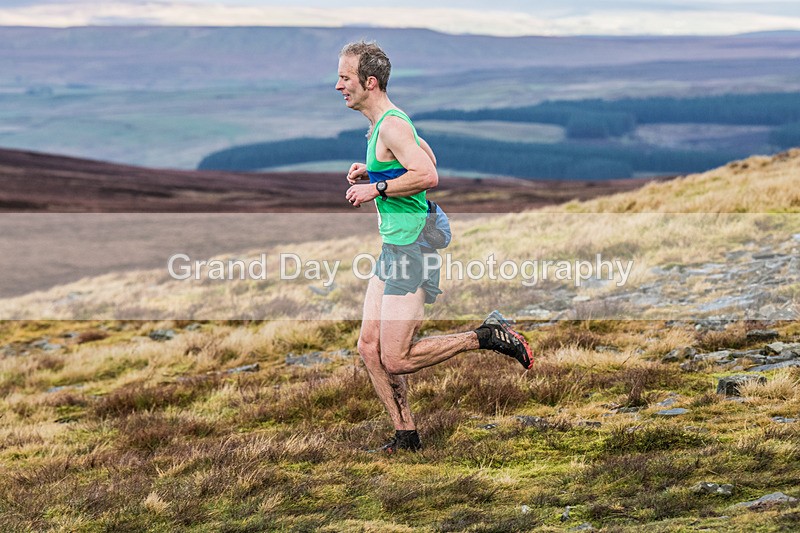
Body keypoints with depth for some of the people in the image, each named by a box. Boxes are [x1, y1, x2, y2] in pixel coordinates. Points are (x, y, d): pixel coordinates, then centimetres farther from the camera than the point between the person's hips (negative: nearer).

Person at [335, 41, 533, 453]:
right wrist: (371, 172, 18)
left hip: (413, 249, -10)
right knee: (369, 348, 6)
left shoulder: (391, 125, -17)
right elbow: (426, 155, 29)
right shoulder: (383, 123, 14)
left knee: (396, 361, -10)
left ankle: (488, 337, 0)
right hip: (394, 249, 10)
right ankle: (406, 435, 13)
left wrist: (376, 189, -19)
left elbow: (428, 175, -29)